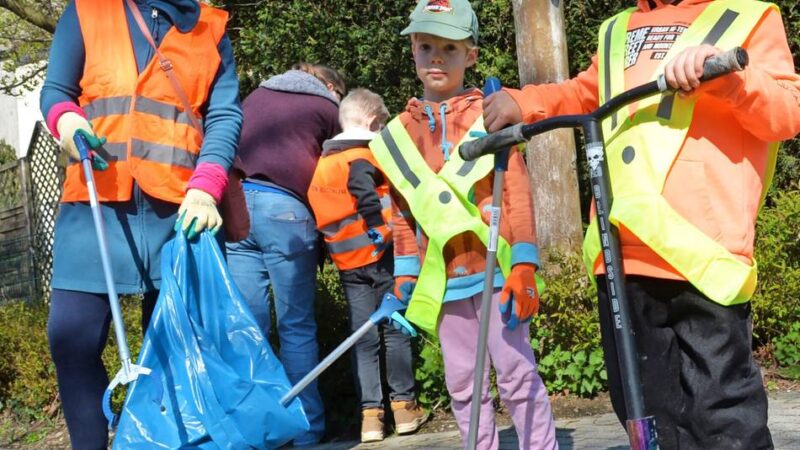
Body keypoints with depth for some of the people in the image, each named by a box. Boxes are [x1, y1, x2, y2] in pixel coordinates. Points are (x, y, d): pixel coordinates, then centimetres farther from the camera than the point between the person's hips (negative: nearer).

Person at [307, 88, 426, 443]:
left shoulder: (322, 164, 12)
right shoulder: (365, 156, -10)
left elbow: (322, 211, 14)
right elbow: (363, 191, -27)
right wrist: (380, 233, -20)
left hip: (347, 263, 6)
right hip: (378, 255, -6)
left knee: (364, 338, 7)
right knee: (395, 331, 6)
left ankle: (370, 414, 4)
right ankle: (404, 406, 12)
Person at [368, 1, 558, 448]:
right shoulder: (401, 133, 8)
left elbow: (517, 193, -4)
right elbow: (403, 214, 12)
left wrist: (523, 266, -11)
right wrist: (405, 280, 7)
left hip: (494, 268, -3)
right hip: (443, 277, 4)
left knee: (517, 373, -1)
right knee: (463, 383, 8)